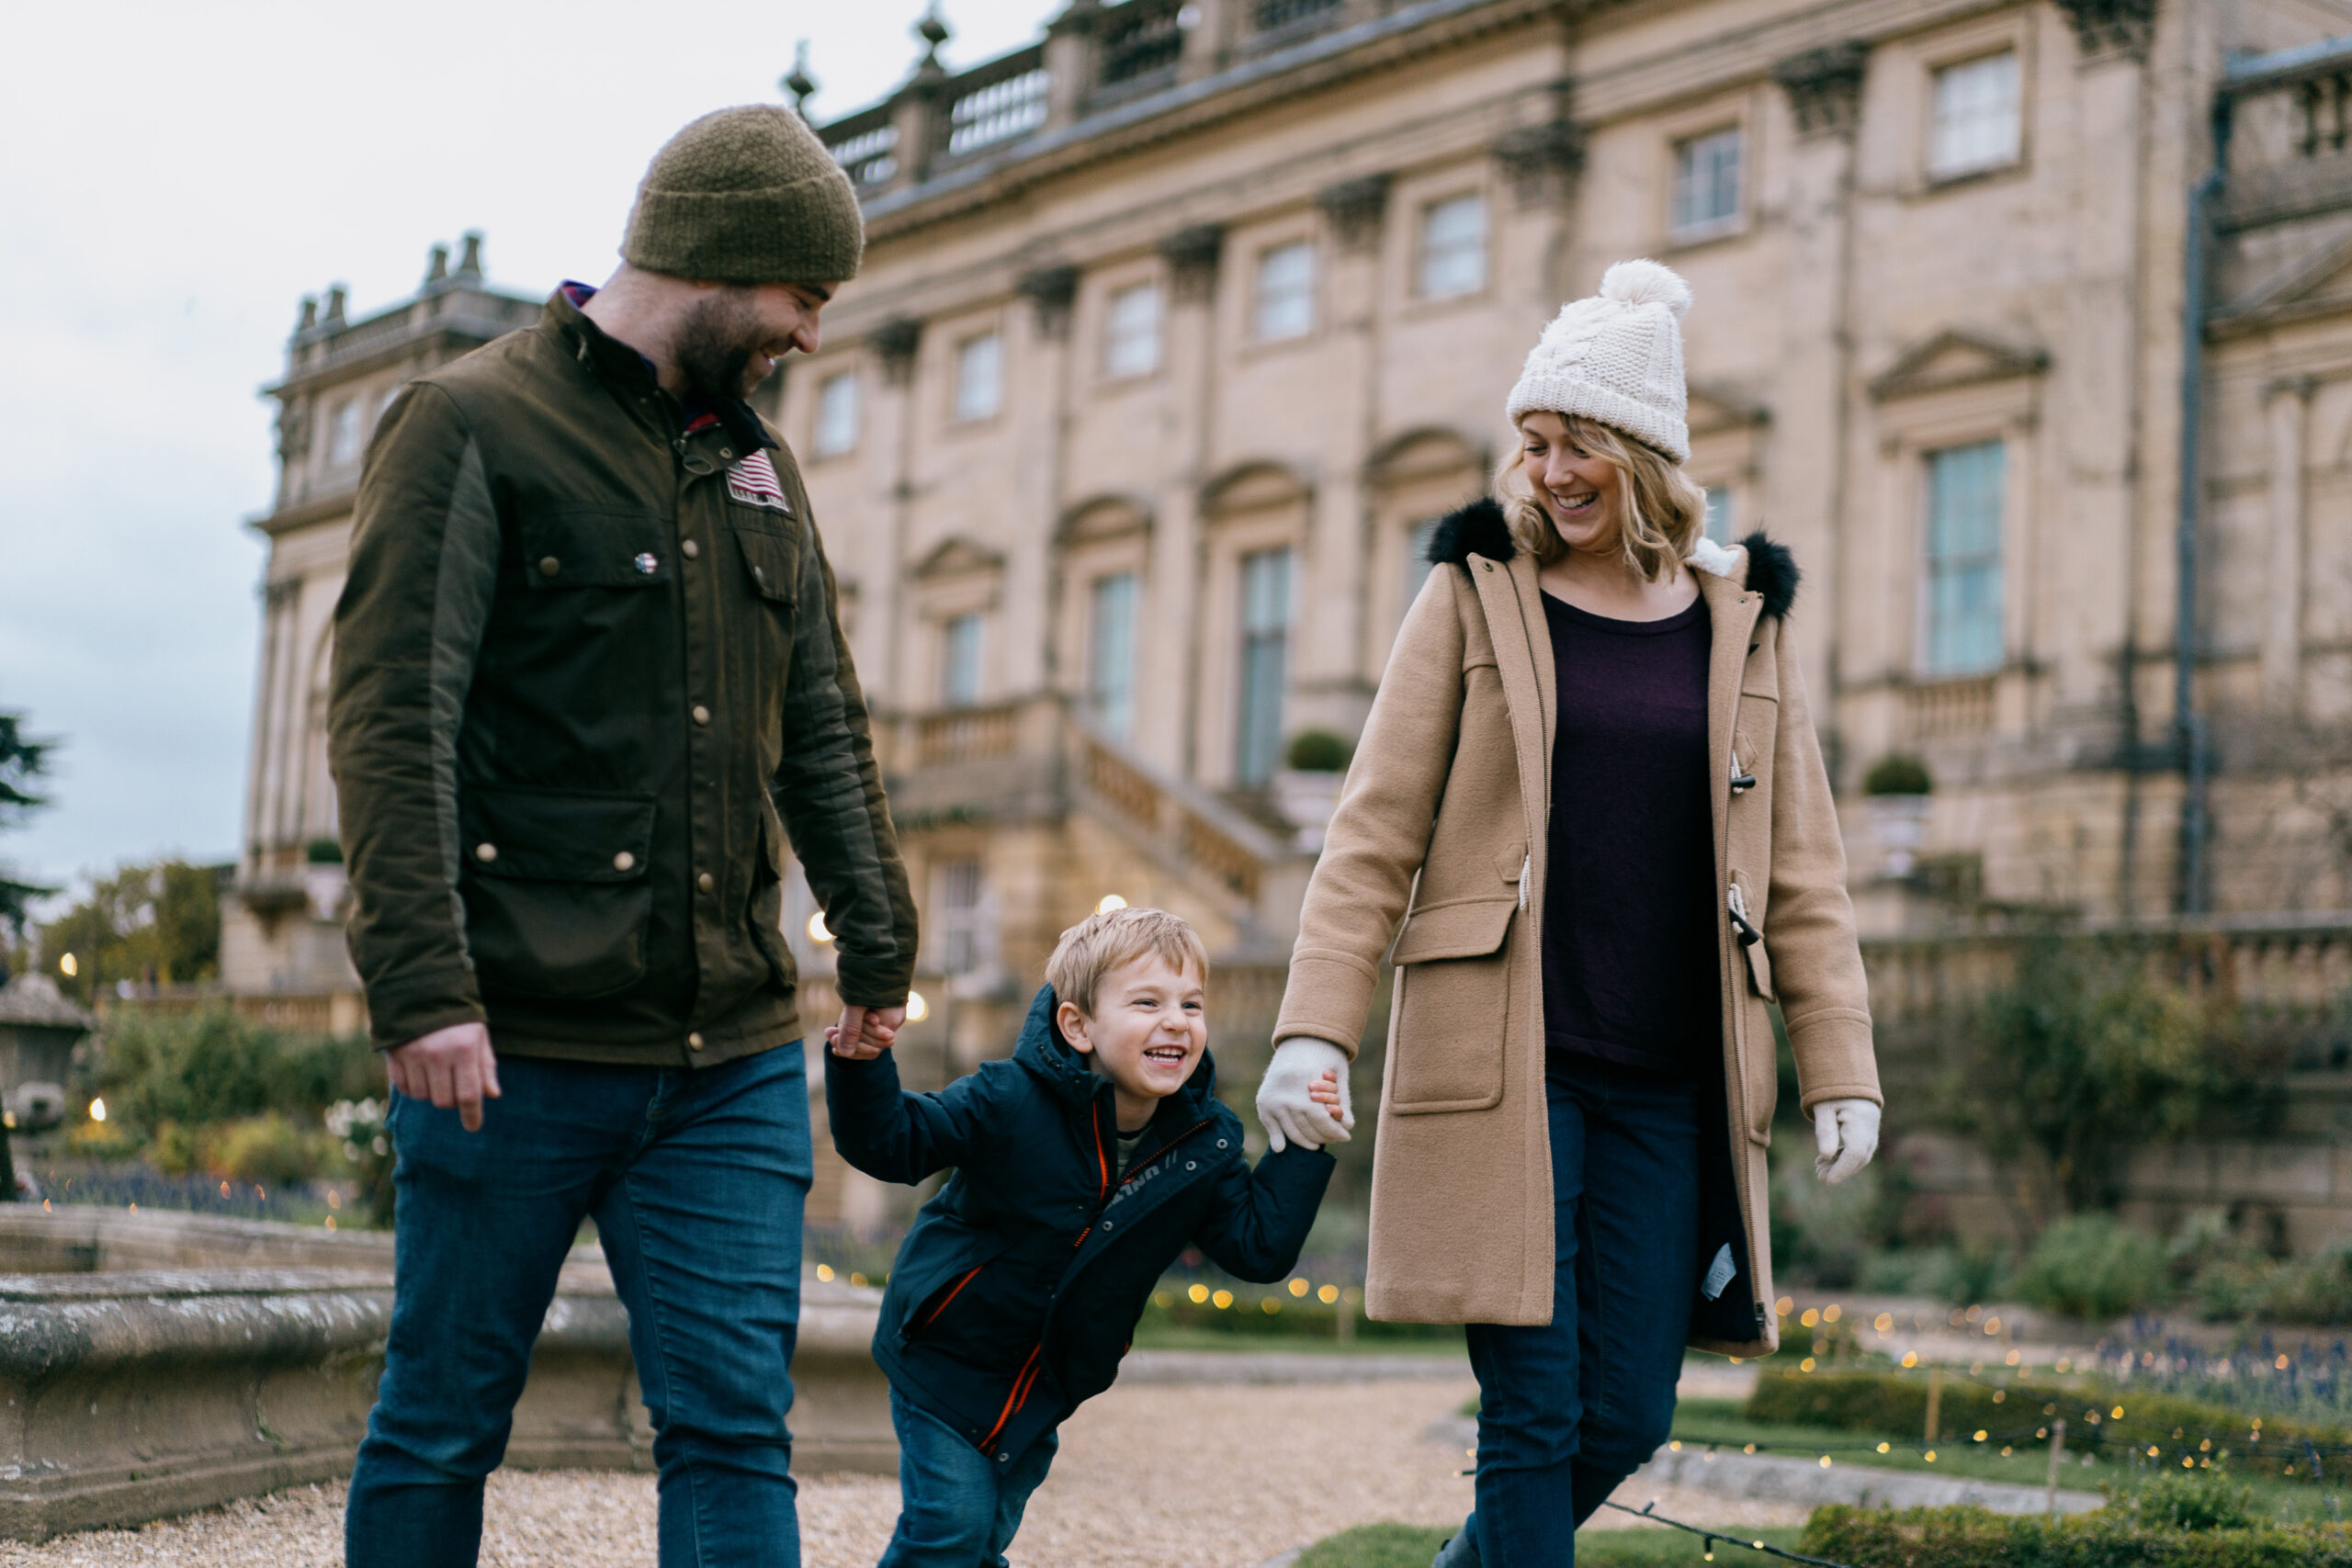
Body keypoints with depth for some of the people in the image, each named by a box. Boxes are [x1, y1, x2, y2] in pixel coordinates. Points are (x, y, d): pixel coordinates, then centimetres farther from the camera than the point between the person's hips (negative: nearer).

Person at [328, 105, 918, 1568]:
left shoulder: (759, 462, 17)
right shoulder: (473, 425, -4)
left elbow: (824, 730, 20)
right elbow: (392, 721, -12)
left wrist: (878, 944, 15)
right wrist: (424, 989, -21)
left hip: (735, 1055, 5)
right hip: (517, 1050, -5)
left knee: (735, 1426, 1)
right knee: (443, 1424, 7)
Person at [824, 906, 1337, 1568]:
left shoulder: (1205, 1145, -9)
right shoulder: (1010, 1102, -23)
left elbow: (1260, 1246, -7)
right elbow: (891, 1141, -19)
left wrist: (1302, 1147, -16)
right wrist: (861, 1066, -37)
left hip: (1043, 1390, 5)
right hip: (947, 1357, -4)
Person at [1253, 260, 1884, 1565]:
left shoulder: (1743, 622, 11)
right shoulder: (1476, 591, 4)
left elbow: (1802, 869, 12)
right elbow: (1375, 832, 0)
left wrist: (1840, 1067, 6)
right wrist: (1313, 1028, -9)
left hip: (1669, 1088, 3)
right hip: (1504, 1067, -3)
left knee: (1627, 1418, 6)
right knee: (1534, 1411, -6)